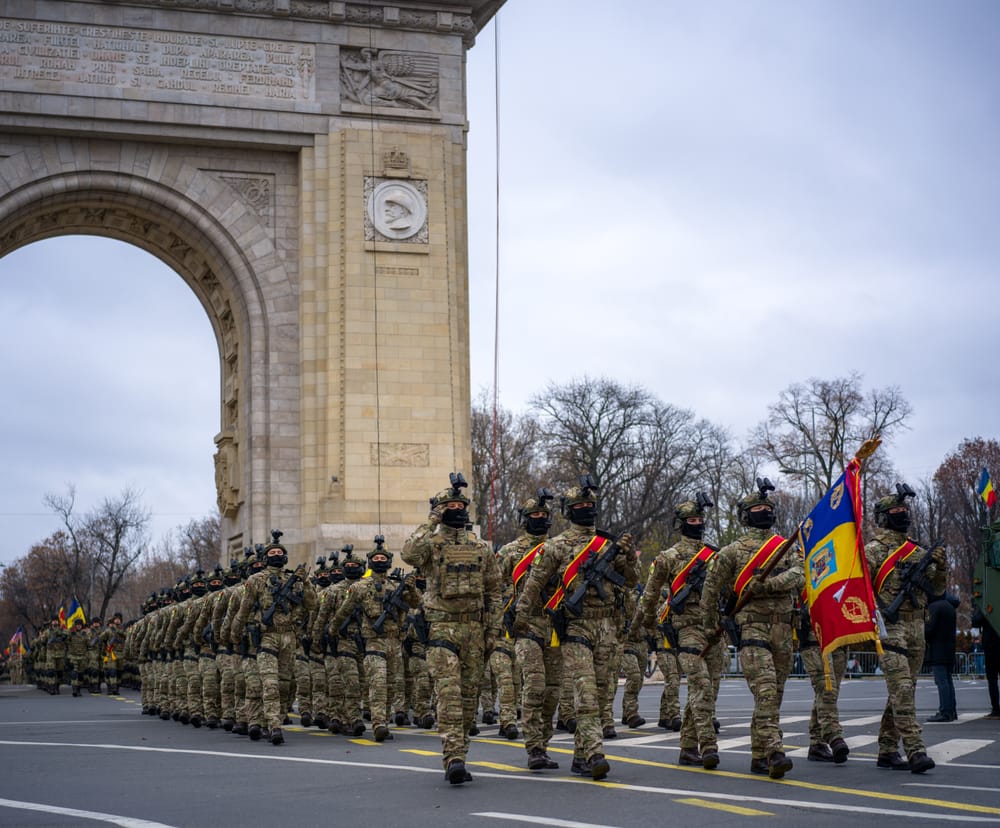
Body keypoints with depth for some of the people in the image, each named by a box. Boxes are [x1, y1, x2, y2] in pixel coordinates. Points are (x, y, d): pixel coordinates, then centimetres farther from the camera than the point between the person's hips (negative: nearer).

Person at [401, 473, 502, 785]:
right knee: (449, 694, -15)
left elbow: (493, 592, 14)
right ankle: (454, 759, -21)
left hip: (474, 629, 4)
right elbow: (410, 554, -24)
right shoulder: (431, 544, 1)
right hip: (442, 627, -4)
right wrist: (431, 522, -15)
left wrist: (493, 630, 8)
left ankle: (456, 755, 18)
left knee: (469, 696, 7)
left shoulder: (482, 548, 12)